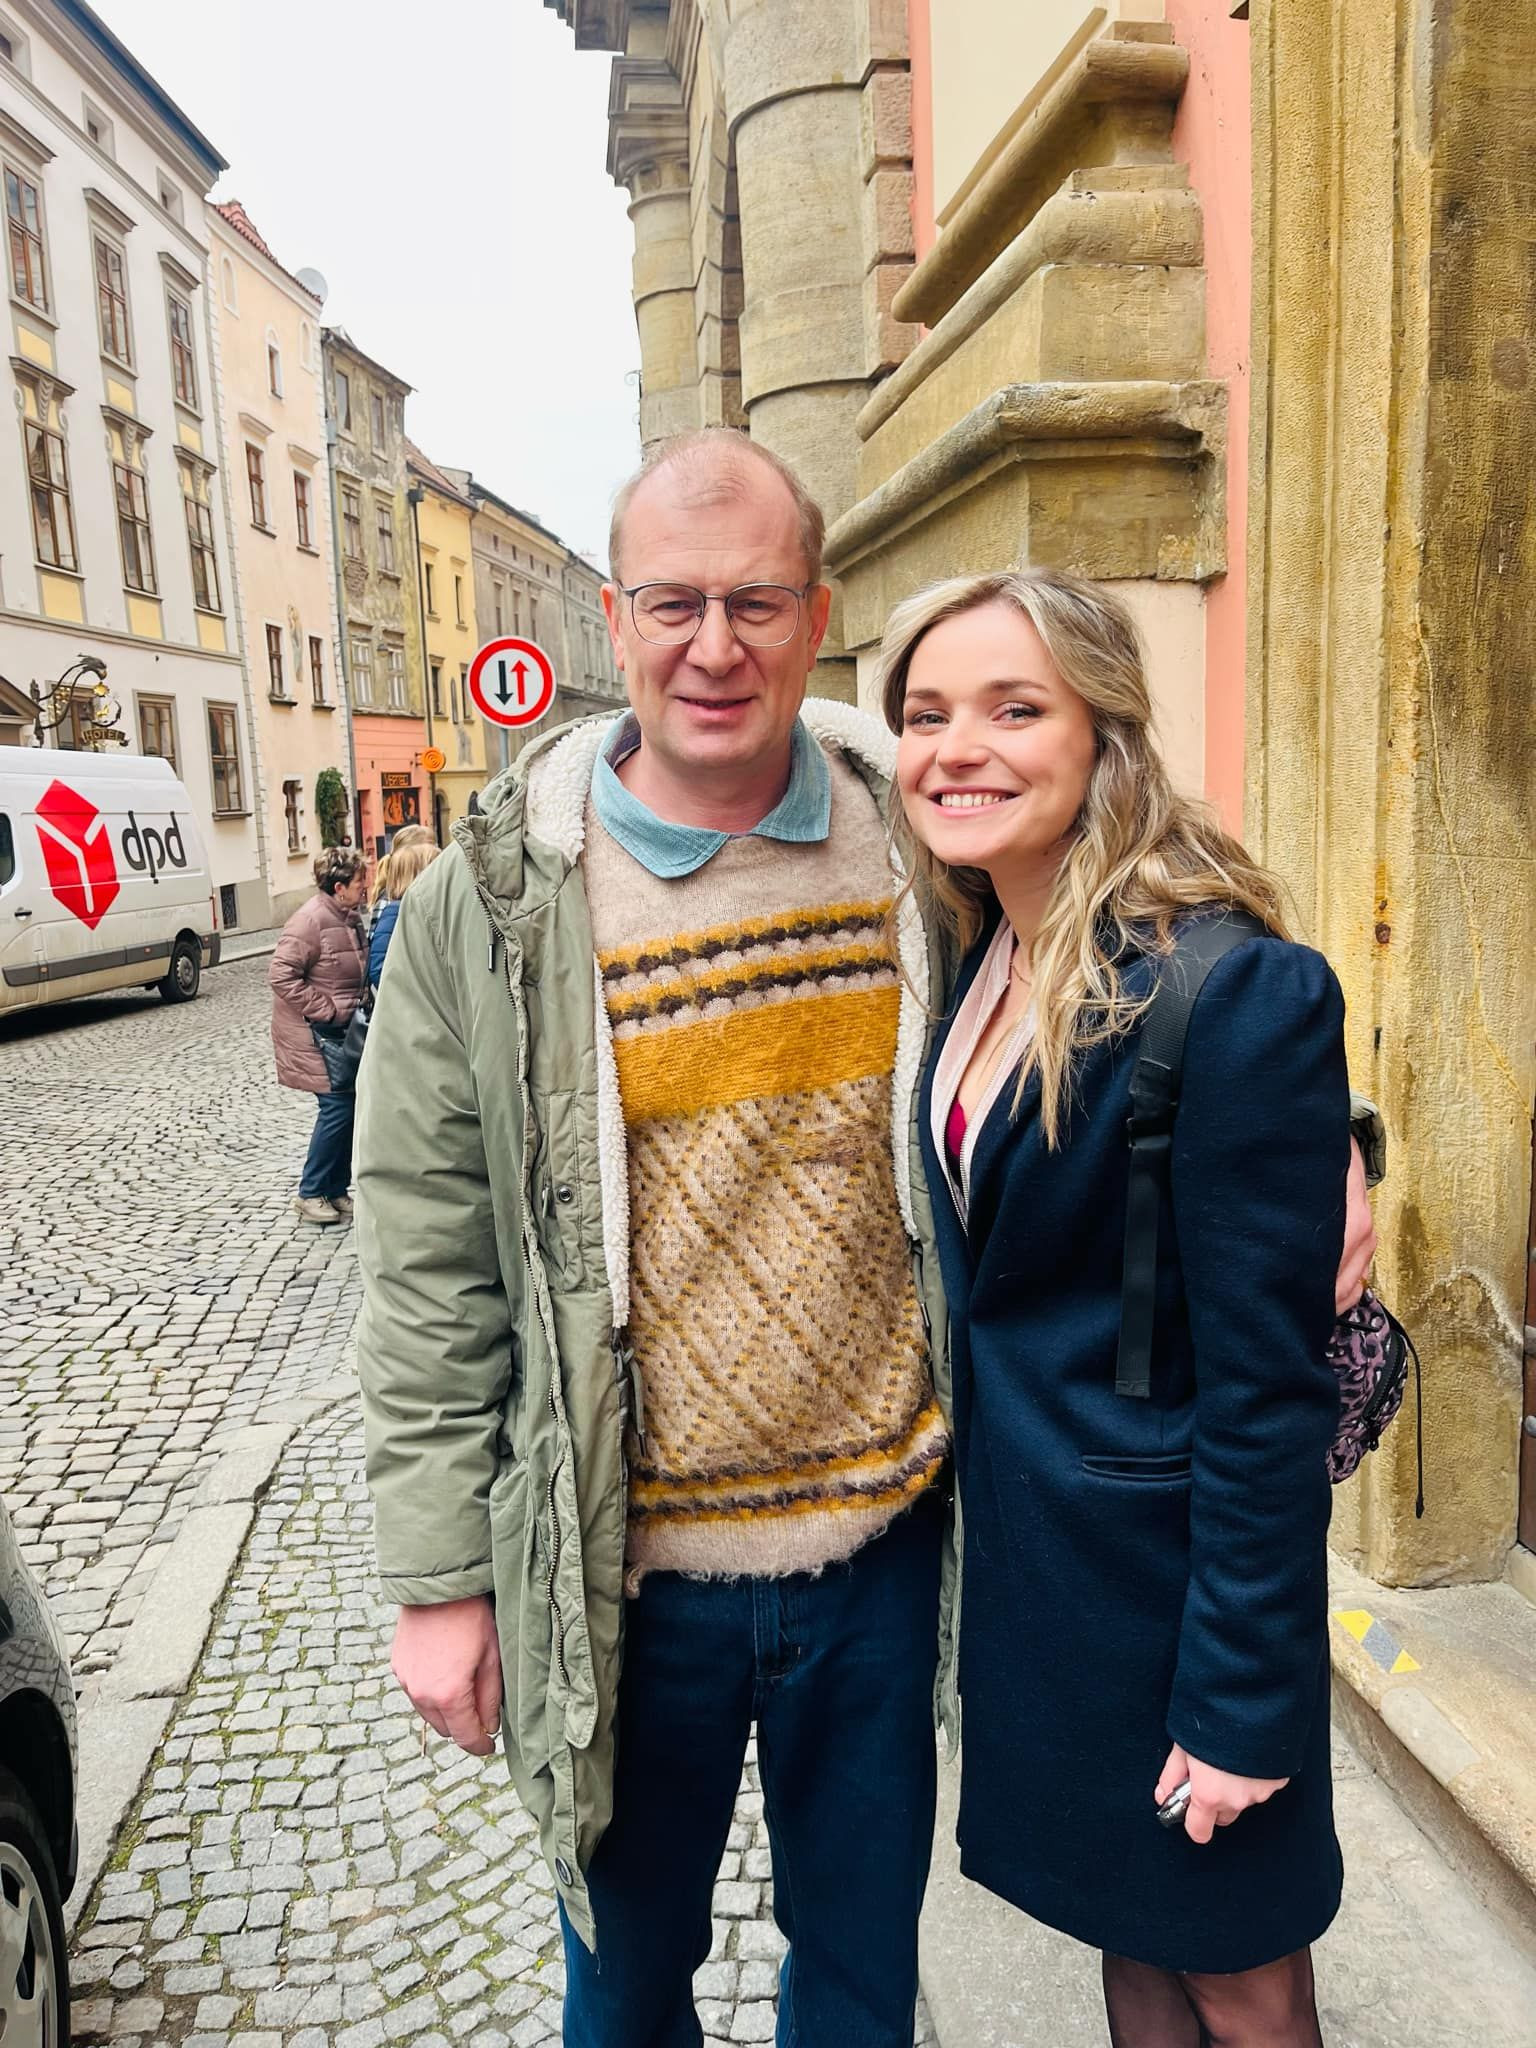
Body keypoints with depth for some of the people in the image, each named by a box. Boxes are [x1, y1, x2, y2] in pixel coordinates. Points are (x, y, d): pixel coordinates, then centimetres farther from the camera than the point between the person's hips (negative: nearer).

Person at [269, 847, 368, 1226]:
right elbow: (281, 975, -22)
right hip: (316, 1034, -8)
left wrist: (359, 1008, 9)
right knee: (338, 1106, -8)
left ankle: (336, 1190, 21)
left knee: (349, 1107, 9)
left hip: (344, 1029, 9)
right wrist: (327, 1010, -20)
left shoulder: (351, 916, 8)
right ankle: (311, 1193, 7)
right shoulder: (311, 920, -18)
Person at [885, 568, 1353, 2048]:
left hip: (1162, 1569, -6)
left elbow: (1268, 1392, -21)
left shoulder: (1238, 994, -23)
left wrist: (1239, 1704, -15)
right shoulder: (980, 965, 0)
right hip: (1020, 1539, 7)